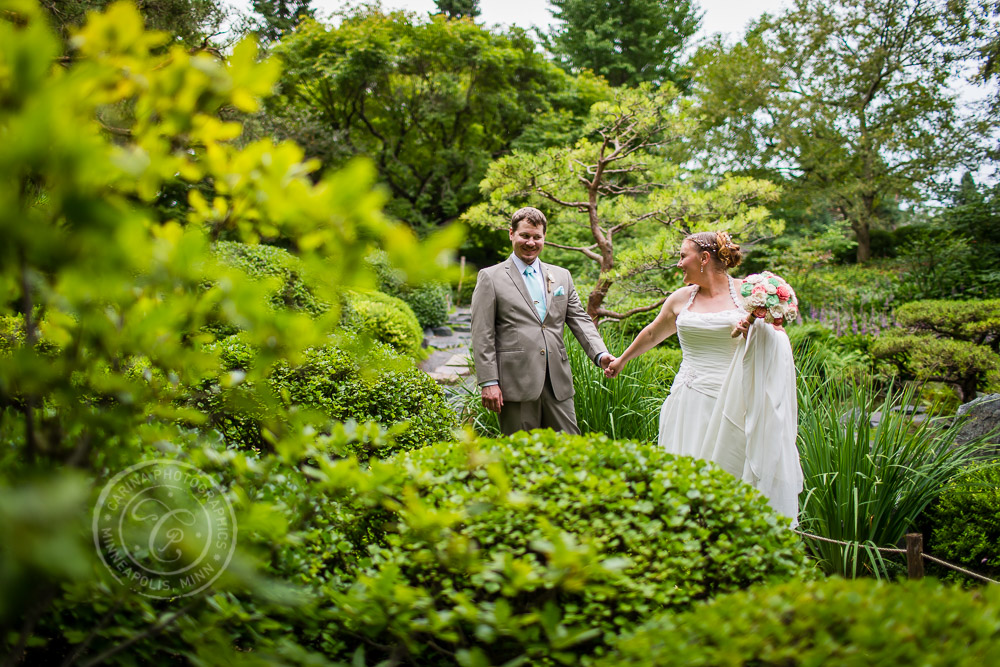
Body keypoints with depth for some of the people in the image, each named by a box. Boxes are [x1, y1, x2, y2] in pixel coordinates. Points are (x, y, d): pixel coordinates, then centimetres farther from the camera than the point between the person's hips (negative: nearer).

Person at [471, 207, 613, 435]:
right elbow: (482, 335, -2)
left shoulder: (562, 276, 16)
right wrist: (489, 382, -9)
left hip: (558, 382, 4)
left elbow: (580, 320, 12)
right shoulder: (491, 277, 3)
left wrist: (600, 354, -6)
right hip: (516, 382, -4)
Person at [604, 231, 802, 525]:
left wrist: (754, 328, -18)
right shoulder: (681, 299, 10)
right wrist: (621, 360, 39)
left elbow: (780, 339, 4)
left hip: (731, 402, -2)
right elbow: (652, 334, 27)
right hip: (691, 404, 3)